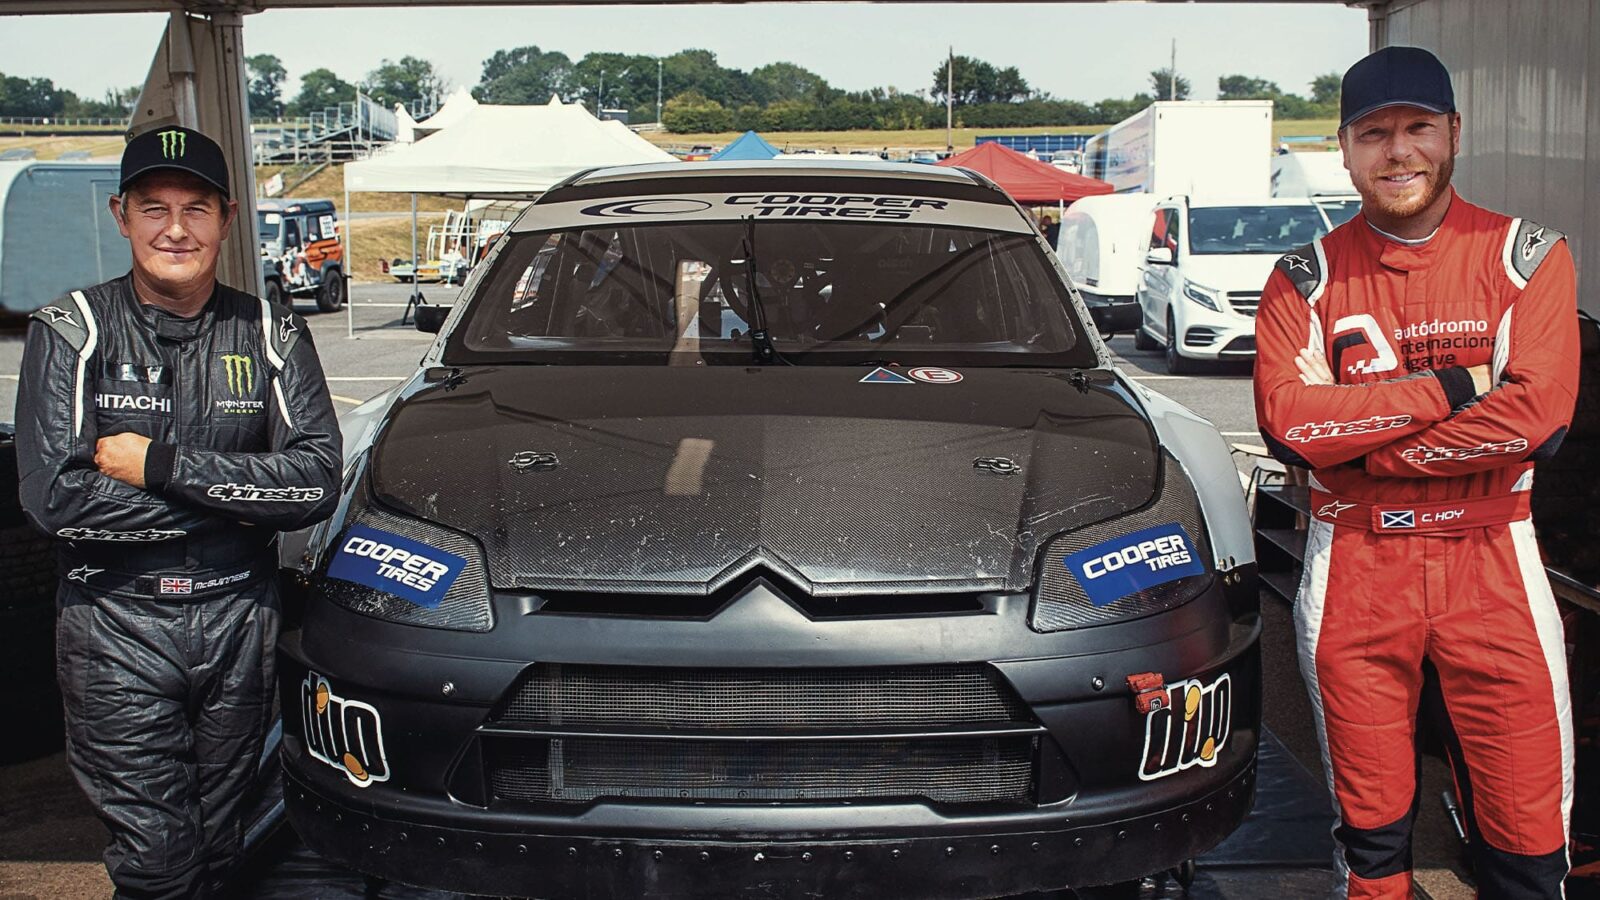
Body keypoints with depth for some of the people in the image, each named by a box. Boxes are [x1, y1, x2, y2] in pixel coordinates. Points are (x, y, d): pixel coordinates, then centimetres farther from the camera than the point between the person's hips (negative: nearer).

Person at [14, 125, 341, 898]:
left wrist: (163, 463, -16)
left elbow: (316, 481, -9)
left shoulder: (270, 333, 3)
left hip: (240, 618, 2)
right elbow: (54, 497, -14)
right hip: (115, 623, -2)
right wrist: (234, 499, -13)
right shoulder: (71, 332, -3)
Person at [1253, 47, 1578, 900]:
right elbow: (1286, 421, -12)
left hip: (1490, 561, 0)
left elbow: (1538, 416, -13)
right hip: (1353, 568, 1)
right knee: (1371, 830, 12)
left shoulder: (1527, 255, 1)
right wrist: (1451, 388, -15)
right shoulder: (1307, 277, 3)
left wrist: (1355, 431, -14)